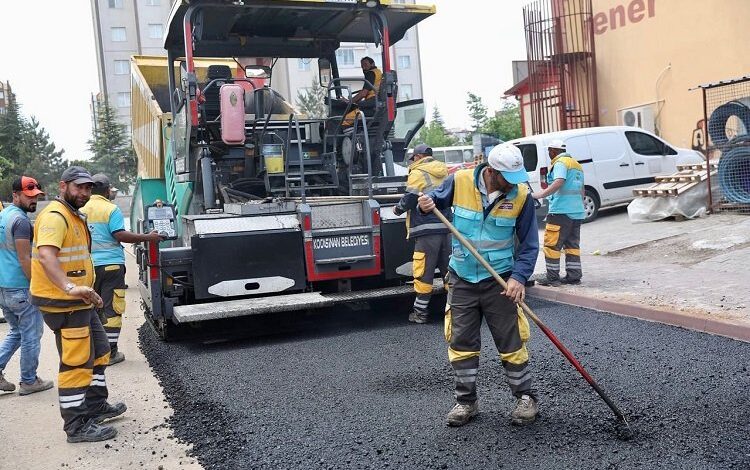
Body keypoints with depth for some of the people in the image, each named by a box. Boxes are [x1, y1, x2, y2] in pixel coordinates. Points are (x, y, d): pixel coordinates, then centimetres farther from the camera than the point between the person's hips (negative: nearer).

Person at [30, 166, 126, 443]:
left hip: (79, 302, 11)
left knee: (98, 352, 20)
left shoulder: (74, 217, 17)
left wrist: (85, 291, 28)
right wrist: (69, 287, -47)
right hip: (62, 304, -11)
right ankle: (77, 426, 5)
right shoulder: (54, 216, -17)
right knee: (76, 361, -5)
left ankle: (95, 405, 34)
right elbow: (46, 255, -34)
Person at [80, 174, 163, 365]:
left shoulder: (81, 210, 8)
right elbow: (120, 235, -16)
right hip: (111, 265, -5)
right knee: (112, 308, 0)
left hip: (89, 266, 6)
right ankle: (110, 353, 2)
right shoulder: (111, 209, -9)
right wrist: (148, 237, -11)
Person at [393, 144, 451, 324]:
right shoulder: (443, 171, 16)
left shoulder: (418, 173, -6)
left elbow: (410, 199, -11)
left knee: (423, 271, -2)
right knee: (448, 267, 13)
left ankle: (420, 312, 3)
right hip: (446, 226, 7)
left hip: (427, 229, -7)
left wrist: (398, 208, 7)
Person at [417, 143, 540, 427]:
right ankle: (466, 401, 23)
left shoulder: (521, 195, -10)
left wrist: (519, 277, -18)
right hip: (461, 279, 2)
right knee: (461, 342, 8)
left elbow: (529, 244, -5)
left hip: (499, 280, -1)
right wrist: (427, 203, -16)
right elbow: (437, 199, 8)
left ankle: (525, 398, 24)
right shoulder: (459, 181, -11)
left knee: (511, 341, 5)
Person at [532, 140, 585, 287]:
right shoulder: (576, 164, 23)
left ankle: (552, 277, -5)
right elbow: (582, 189, 30)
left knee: (552, 244, -5)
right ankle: (574, 276, 13)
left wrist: (542, 194, -33)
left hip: (561, 210, -10)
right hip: (578, 211, 10)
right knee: (572, 244, 13)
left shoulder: (560, 163, -7)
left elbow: (559, 182, -25)